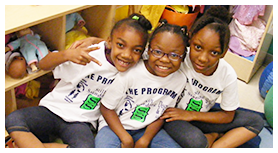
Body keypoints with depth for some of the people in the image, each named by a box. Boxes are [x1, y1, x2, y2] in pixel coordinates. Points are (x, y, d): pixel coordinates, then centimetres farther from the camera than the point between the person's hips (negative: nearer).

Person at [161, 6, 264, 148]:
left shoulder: (228, 75, -14)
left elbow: (228, 116, -4)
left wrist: (191, 115, -13)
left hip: (201, 116, 4)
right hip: (173, 114, -4)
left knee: (256, 121, -4)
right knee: (195, 141, -36)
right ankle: (214, 136, -4)